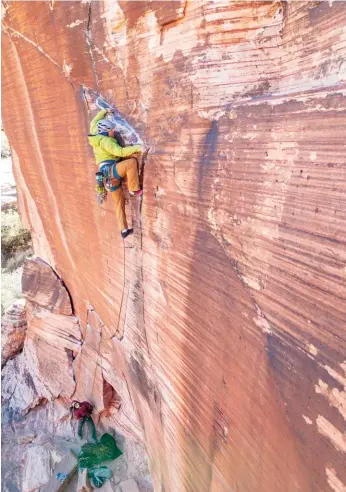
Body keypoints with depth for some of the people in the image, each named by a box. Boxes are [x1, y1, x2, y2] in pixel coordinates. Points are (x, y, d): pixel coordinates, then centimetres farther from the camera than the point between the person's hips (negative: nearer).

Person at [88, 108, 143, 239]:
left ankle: (124, 230, 13)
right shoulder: (105, 141, -10)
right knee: (131, 162, -26)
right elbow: (120, 152, -23)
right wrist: (137, 147, -22)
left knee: (120, 202, 11)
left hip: (110, 175, 9)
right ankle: (134, 190, -15)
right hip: (110, 170, -9)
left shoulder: (96, 136, 16)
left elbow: (94, 122, 37)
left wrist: (104, 111, 40)